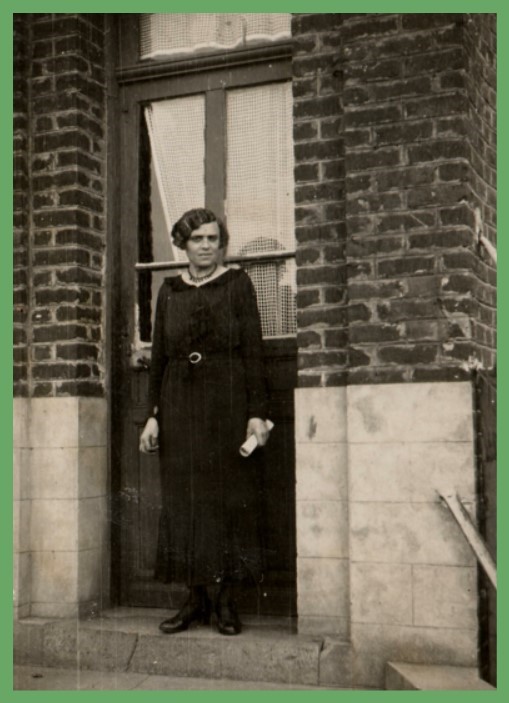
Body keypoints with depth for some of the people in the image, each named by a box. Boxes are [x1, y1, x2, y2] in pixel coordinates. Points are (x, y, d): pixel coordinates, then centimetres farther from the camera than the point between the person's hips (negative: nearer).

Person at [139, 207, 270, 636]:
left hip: (228, 405, -3)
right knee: (185, 502, 2)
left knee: (230, 500, -1)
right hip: (180, 407, 3)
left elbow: (254, 351, -2)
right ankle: (198, 599, 11)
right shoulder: (170, 291, 12)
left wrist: (257, 412, -10)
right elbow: (159, 356, 11)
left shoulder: (238, 284, 3)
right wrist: (154, 415, 5)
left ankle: (227, 601, 7)